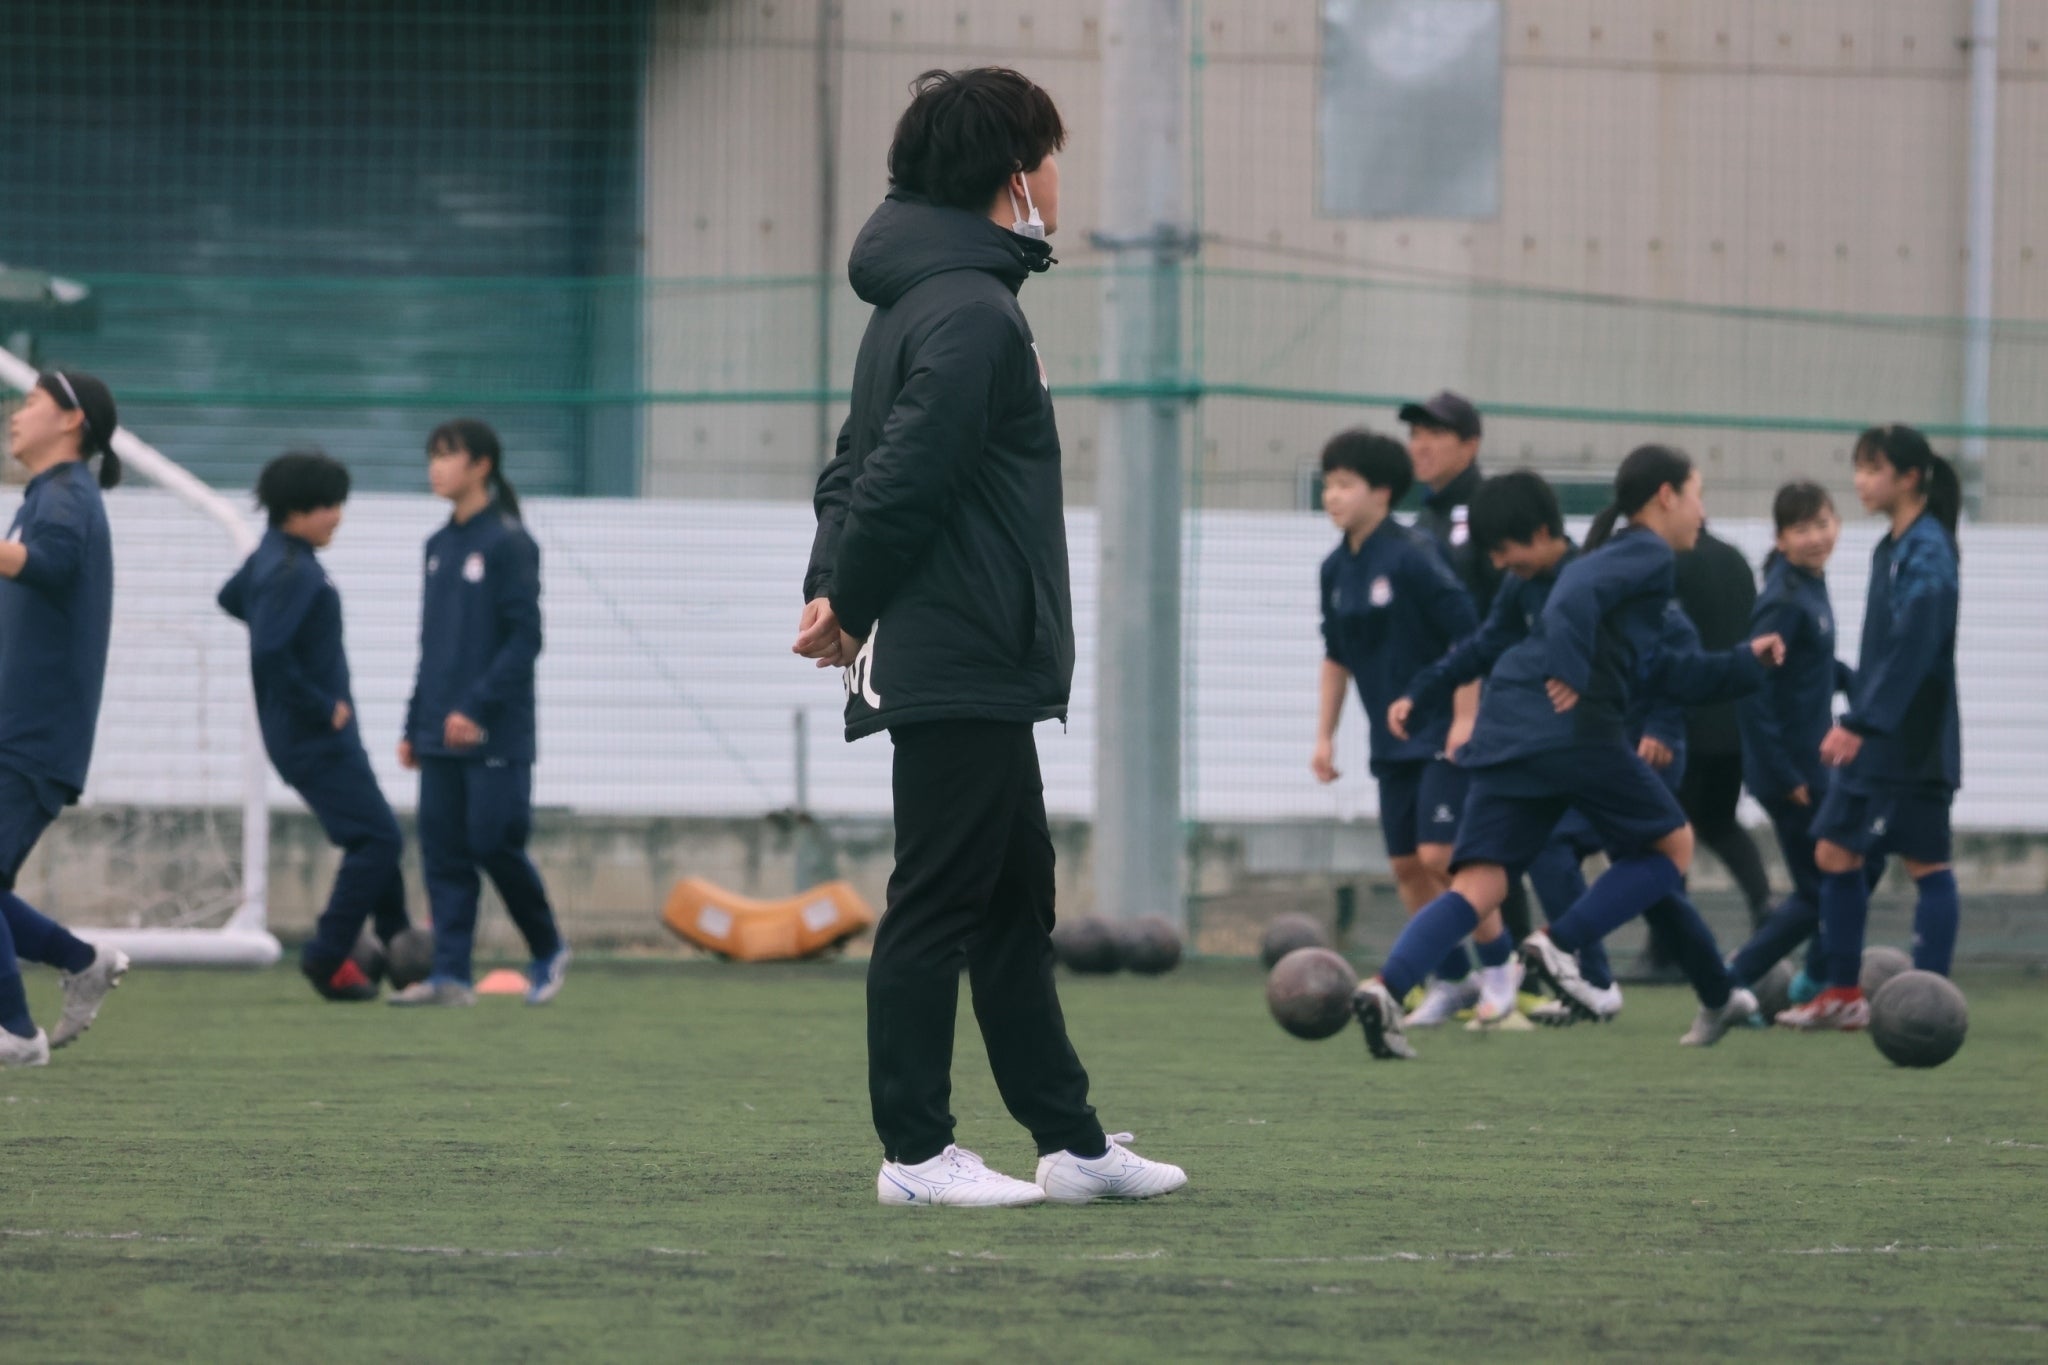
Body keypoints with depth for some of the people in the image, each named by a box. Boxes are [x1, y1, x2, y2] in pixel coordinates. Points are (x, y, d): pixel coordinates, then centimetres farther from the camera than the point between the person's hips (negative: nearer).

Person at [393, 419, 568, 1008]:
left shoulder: (509, 543, -8)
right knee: (443, 851, 0)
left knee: (495, 843, -6)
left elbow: (525, 639, -12)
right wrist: (415, 727, 15)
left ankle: (547, 950, 15)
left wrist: (477, 707, -20)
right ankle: (450, 975, 0)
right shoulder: (439, 546, 14)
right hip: (441, 737, 7)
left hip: (496, 737, -7)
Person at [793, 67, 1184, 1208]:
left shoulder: (921, 299, 18)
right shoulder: (971, 311, -16)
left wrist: (834, 590, 7)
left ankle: (1074, 1141, 17)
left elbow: (861, 464, 20)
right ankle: (916, 1154, -2)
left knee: (1019, 901, 12)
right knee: (939, 906, -5)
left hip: (980, 673, 10)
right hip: (960, 670, -10)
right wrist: (848, 604, -9)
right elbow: (904, 475, -22)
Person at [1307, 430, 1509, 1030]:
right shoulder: (1337, 568, 6)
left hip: (1443, 735, -7)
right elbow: (1336, 657, 18)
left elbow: (1467, 637, -16)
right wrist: (1324, 735, 15)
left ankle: (1498, 965, 4)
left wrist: (1465, 721, -19)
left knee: (1439, 855, -14)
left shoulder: (1412, 557, -16)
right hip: (1392, 741, 7)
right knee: (1406, 865, 6)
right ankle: (1450, 980, 19)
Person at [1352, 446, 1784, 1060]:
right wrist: (1570, 674, -25)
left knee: (1479, 883, -2)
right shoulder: (1649, 556, 5)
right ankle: (1557, 945, -5)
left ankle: (1384, 986, -25)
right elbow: (1577, 599, -16)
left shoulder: (1611, 557, 32)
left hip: (1507, 732, 8)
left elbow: (1667, 675, 39)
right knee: (1672, 846, 11)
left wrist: (1745, 664, 44)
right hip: (1577, 729, -8)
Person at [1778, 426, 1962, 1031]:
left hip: (1913, 745, -9)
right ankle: (1843, 993, 12)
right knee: (1835, 853, 8)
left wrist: (1861, 724, -25)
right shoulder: (1891, 550, 14)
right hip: (1874, 739, 9)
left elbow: (1911, 647, -23)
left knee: (1925, 862, -5)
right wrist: (1850, 724, 17)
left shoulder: (1926, 553, -14)